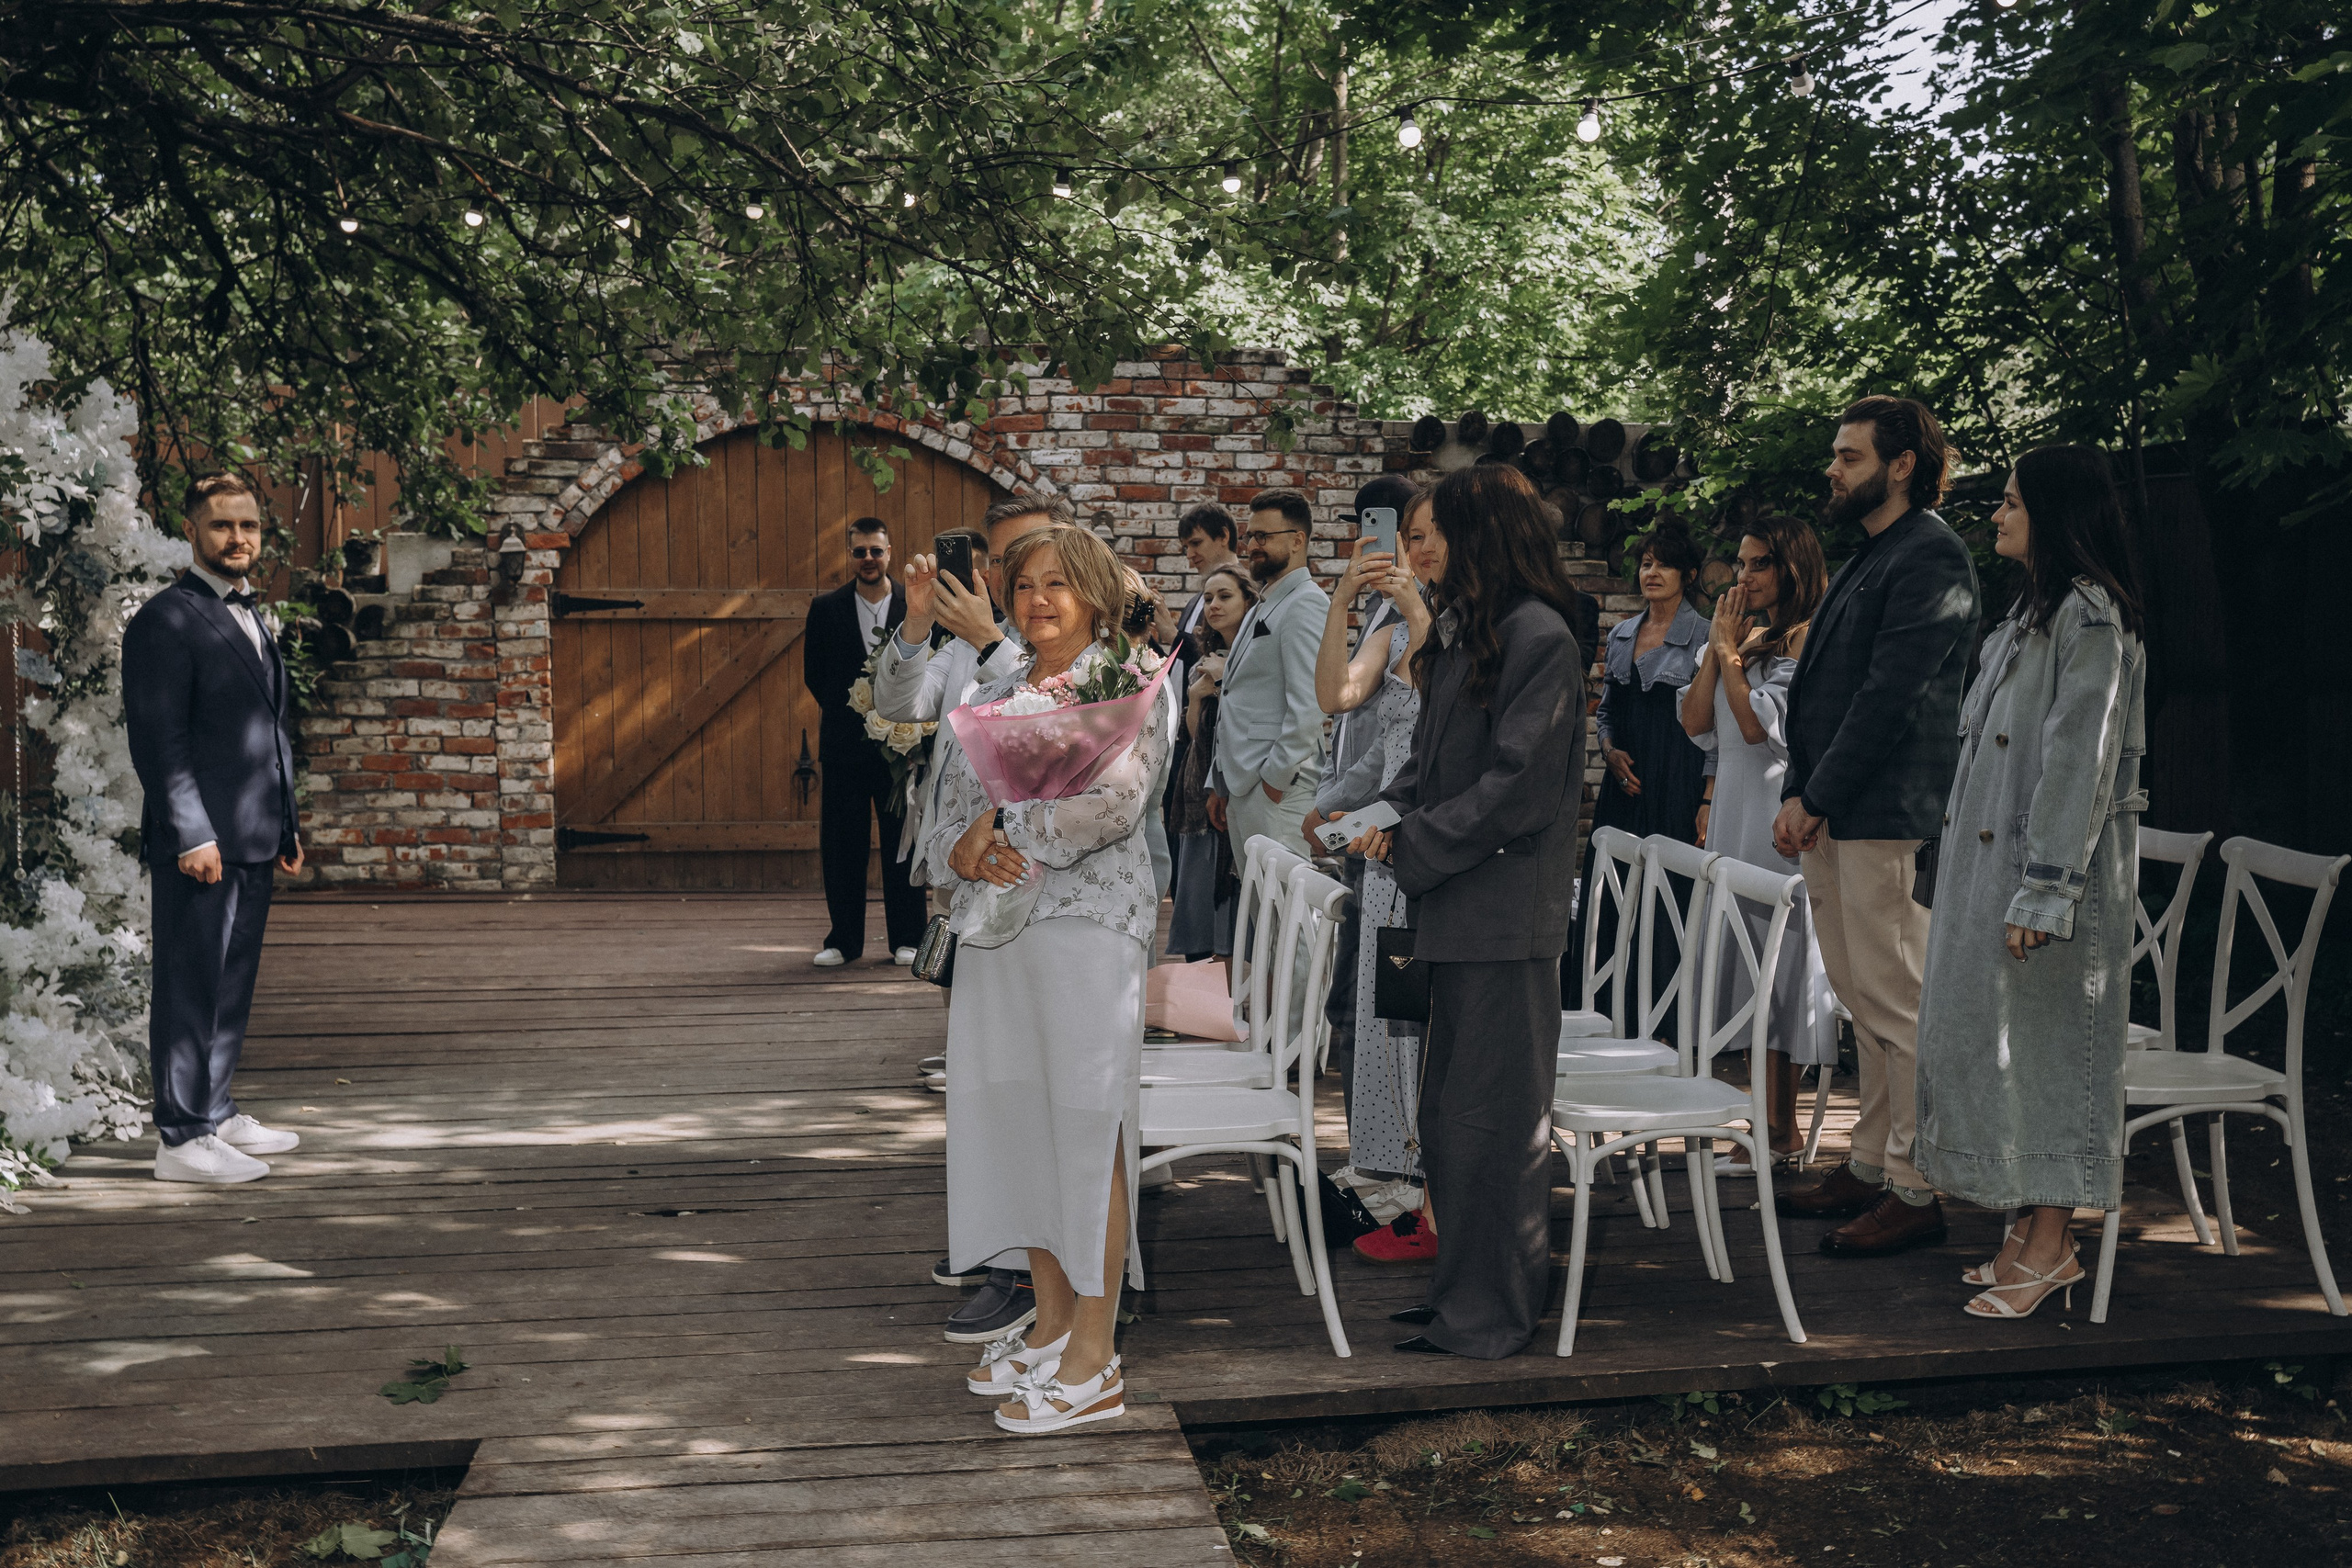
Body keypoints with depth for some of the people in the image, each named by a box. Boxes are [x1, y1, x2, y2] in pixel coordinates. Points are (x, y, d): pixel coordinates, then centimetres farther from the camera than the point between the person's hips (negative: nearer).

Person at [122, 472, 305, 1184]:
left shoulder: (250, 618, 19)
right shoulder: (165, 620, -8)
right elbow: (157, 739, -14)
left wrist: (287, 825, 19)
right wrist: (191, 835, -20)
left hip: (253, 841, 9)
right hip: (201, 841, -9)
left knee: (232, 985, 14)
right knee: (190, 986, -5)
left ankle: (218, 1116, 24)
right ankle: (180, 1139, 0)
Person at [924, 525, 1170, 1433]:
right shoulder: (992, 699, 17)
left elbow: (1113, 801, -18)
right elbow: (948, 818, 13)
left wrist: (1002, 830, -11)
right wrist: (964, 852, -9)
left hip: (1086, 925, -7)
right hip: (994, 928, 7)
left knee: (1087, 1123, -4)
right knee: (1013, 1117, 10)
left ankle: (1093, 1363, 2)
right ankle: (1052, 1323, 24)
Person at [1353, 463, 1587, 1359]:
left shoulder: (1540, 638, -14)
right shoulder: (1467, 629, 14)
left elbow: (1517, 788, -19)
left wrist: (1412, 846, -15)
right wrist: (1391, 816, 0)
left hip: (1506, 911, -9)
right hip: (1461, 908, 9)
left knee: (1490, 1114, -1)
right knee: (1449, 1109, 15)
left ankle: (1491, 1316, 10)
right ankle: (1465, 1286, 28)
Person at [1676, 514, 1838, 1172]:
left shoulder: (1809, 644, -9)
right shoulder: (1747, 639, 16)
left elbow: (1760, 726, -17)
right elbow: (1695, 723, 10)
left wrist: (1729, 654, -8)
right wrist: (1717, 648, 3)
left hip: (1782, 818, -8)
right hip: (1734, 815, 9)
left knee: (1777, 966, -6)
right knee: (1748, 965, 8)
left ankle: (1778, 1130, -1)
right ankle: (1775, 1124, 13)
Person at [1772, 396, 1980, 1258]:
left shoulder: (1930, 557, -10)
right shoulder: (1867, 556, 20)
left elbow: (1890, 695, -18)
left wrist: (1814, 798, -16)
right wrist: (1797, 796, 11)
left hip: (1884, 814, -10)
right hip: (1831, 814, 10)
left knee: (1896, 1001, -5)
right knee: (1862, 996, 14)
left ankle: (1914, 1191, 2)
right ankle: (1872, 1163, 22)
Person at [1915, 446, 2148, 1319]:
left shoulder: (2089, 614, -15)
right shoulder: (2035, 609, 16)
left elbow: (2080, 761, -20)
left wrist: (2041, 892, -22)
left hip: (2054, 865, -10)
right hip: (1996, 857, 10)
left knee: (2044, 1036, -3)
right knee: (1994, 1033, 11)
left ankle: (2051, 1247, 6)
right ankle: (2030, 1227, 20)